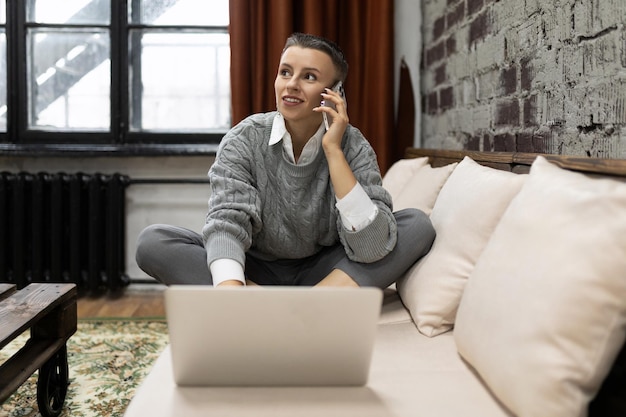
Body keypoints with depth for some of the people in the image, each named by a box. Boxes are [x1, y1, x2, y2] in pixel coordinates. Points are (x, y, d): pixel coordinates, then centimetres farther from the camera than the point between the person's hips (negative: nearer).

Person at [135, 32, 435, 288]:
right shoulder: (244, 140, -12)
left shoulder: (353, 147, -12)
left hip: (324, 275, 0)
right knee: (153, 241, -23)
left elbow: (371, 249, -24)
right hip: (255, 273, 0)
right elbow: (227, 223, -25)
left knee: (417, 225, -20)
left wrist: (333, 150, -26)